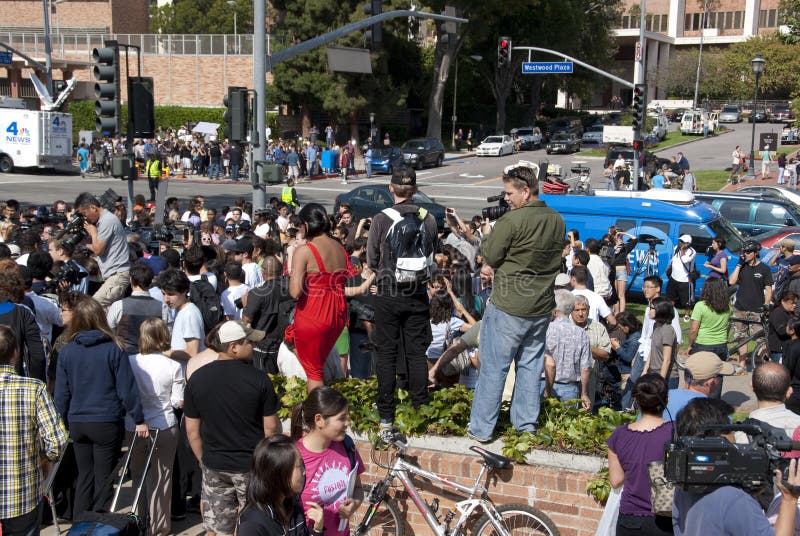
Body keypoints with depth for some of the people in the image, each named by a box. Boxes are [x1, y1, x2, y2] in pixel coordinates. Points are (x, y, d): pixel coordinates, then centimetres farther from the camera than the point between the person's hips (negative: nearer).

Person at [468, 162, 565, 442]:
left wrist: (488, 235, 7)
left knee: (493, 367, 3)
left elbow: (490, 258, -12)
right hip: (542, 306, 7)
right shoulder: (557, 221, 3)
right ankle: (526, 423, 26)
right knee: (531, 365, 17)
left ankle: (481, 427, 10)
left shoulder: (512, 221, -19)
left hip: (508, 306, -7)